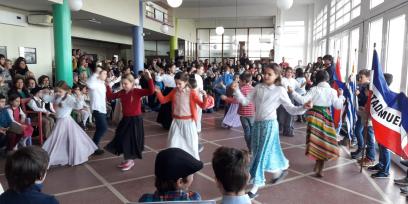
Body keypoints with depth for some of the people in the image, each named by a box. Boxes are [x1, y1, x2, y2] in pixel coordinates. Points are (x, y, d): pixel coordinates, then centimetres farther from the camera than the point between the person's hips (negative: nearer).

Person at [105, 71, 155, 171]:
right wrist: (107, 85, 10)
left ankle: (130, 161, 22)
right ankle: (126, 159, 32)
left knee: (131, 140, 3)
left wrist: (149, 78, -38)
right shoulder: (122, 92, 4)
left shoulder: (137, 91, -16)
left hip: (135, 119, -7)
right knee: (122, 139, 15)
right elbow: (110, 96, 15)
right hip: (125, 119, 7)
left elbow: (151, 91, -29)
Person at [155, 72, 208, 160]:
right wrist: (158, 92, -7)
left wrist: (205, 97, -32)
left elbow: (203, 106, -13)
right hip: (176, 121, 4)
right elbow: (163, 100, 9)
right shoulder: (174, 92, 2)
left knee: (190, 144, 9)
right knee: (173, 144, 11)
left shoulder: (192, 93, -11)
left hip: (188, 122, -4)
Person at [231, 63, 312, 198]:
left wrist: (304, 107, -22)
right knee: (257, 152, 15)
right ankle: (281, 170, 40)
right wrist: (236, 90, -10)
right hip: (257, 124, 5)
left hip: (269, 125, -5)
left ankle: (256, 186, 11)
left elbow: (291, 109, -5)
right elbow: (245, 101, 2)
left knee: (262, 154, -2)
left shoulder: (280, 91, -7)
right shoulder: (258, 88, 4)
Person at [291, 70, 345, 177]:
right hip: (326, 116, 0)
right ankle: (320, 169, 5)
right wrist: (341, 95, 12)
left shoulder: (314, 89, -7)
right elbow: (338, 106, -4)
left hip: (315, 116, 0)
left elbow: (303, 100, -16)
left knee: (316, 140, 15)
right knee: (324, 141, 6)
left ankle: (318, 163, 28)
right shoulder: (332, 91, -3)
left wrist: (293, 92, -7)